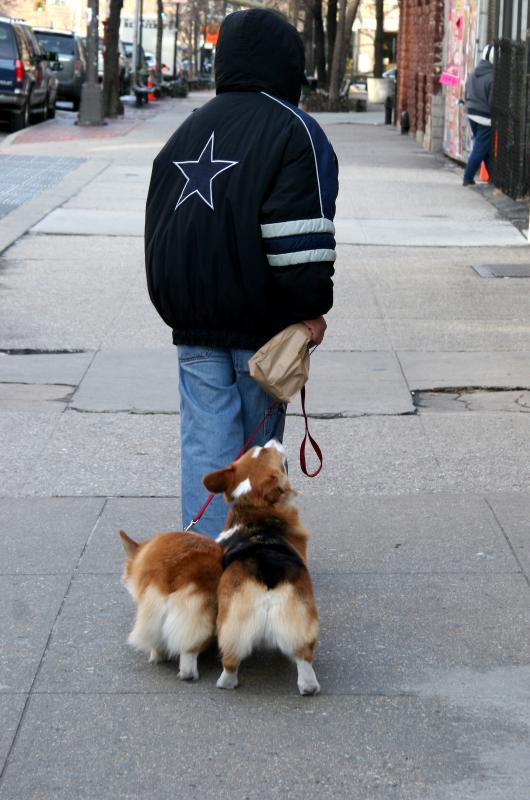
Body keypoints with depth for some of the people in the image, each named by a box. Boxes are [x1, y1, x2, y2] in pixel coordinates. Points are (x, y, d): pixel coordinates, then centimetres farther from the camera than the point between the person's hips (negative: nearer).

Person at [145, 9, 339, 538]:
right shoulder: (294, 131, -9)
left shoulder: (188, 132, 13)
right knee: (260, 443, 9)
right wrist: (311, 309, -10)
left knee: (205, 444, 4)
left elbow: (160, 227, 17)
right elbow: (300, 236, -18)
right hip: (260, 320, -4)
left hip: (192, 320, 4)